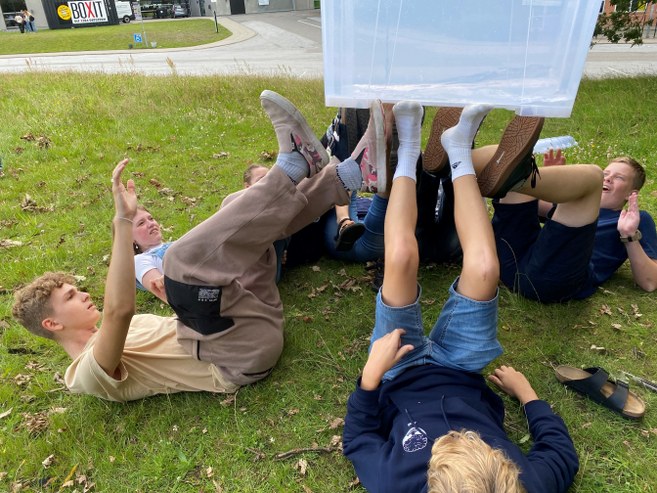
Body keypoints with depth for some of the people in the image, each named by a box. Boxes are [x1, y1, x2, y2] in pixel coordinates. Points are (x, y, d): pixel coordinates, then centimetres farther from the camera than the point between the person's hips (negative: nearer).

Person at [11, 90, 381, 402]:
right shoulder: (88, 372, -5)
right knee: (183, 258, -32)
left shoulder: (107, 340, 24)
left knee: (244, 214, 7)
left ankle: (349, 174, -9)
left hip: (254, 321, 9)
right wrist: (122, 222, -31)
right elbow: (119, 309, -28)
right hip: (244, 355, -8)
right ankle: (293, 166, -21)